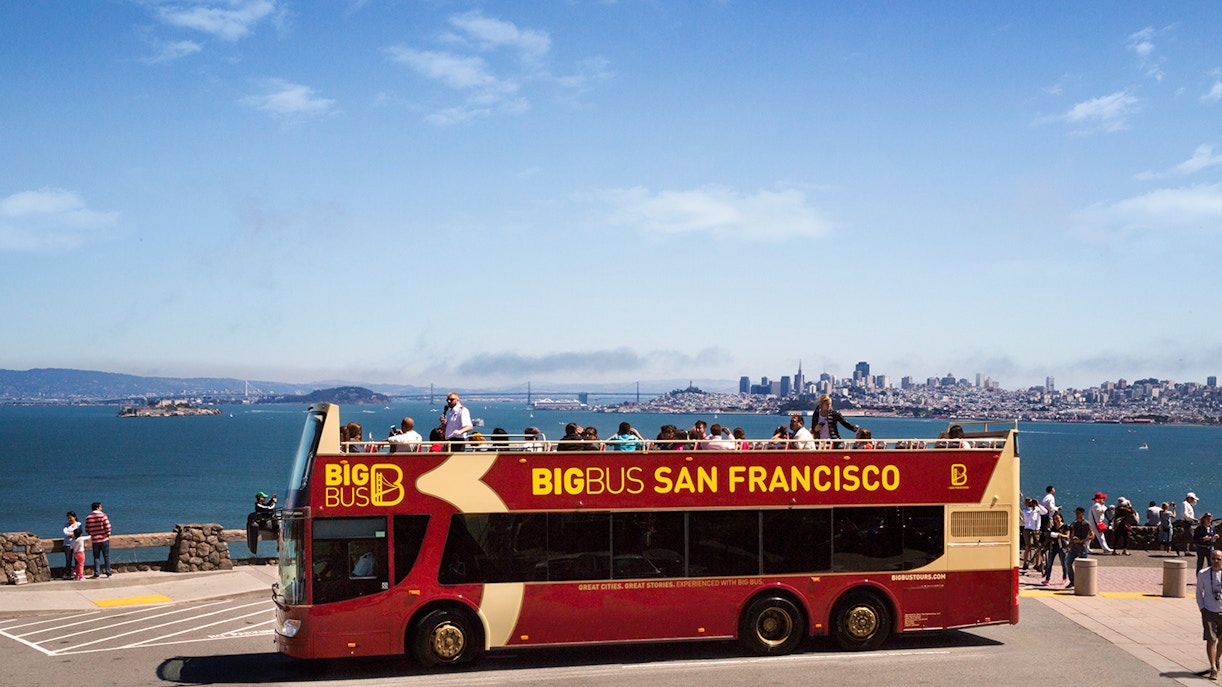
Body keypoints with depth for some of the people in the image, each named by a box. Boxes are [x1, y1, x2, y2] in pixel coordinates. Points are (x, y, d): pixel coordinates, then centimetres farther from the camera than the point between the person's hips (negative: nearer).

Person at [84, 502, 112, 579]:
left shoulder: (88, 517, 1)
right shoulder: (103, 515, -9)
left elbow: (87, 530, 2)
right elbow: (107, 526, -14)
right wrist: (108, 535, 1)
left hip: (94, 540, 2)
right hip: (104, 539, -2)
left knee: (96, 557, 8)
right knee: (106, 556, 7)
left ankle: (97, 574, 4)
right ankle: (108, 573, 9)